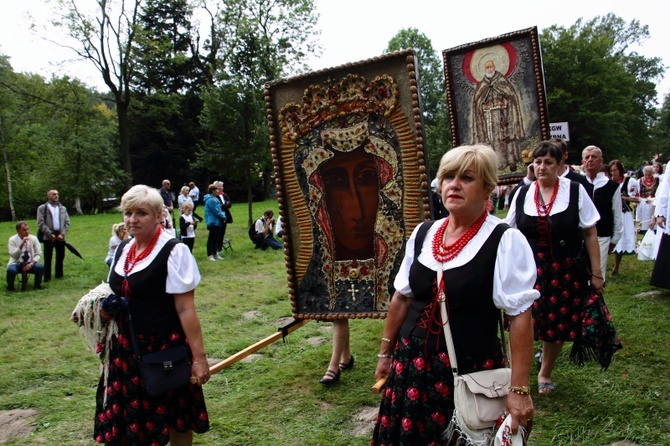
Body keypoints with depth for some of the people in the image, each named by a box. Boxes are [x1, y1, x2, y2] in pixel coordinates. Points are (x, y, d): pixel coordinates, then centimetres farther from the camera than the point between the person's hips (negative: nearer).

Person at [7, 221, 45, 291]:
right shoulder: (12, 240, -6)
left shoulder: (33, 238, -1)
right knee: (11, 270, -34)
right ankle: (10, 287, -4)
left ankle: (37, 285, -2)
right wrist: (22, 244, -28)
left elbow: (39, 254, -1)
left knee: (40, 268, -29)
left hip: (30, 263, 2)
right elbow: (13, 255, -18)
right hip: (17, 263, -2)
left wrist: (31, 263, -17)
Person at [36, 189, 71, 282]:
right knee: (48, 258, 0)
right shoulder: (42, 208, 2)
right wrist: (50, 234, -13)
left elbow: (67, 223, 10)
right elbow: (40, 223, -5)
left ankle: (59, 274, 20)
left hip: (60, 237, 4)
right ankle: (47, 277, 6)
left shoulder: (63, 208, 14)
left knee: (60, 257, 8)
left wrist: (62, 234, -5)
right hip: (48, 237, -4)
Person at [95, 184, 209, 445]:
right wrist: (107, 308, -1)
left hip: (165, 349, -6)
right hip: (126, 348, 6)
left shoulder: (173, 252, -15)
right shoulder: (122, 250, 7)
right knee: (131, 419, 15)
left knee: (175, 421, 9)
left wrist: (198, 356, -18)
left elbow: (185, 309, -17)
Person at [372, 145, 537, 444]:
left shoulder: (505, 241, -11)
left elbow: (520, 317, -14)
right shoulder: (422, 234, 4)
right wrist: (385, 354, 16)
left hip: (472, 370, -5)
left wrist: (520, 390, -18)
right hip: (411, 364, 5)